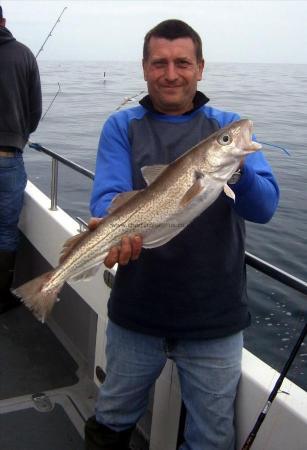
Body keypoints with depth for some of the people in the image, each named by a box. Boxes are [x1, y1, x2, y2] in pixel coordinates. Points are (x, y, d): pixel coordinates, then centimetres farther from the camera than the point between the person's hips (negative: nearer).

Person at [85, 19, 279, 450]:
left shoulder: (229, 125, 1)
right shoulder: (122, 126, 1)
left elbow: (265, 206, -12)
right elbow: (107, 195, -14)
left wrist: (237, 172, -33)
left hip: (215, 318, 0)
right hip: (136, 312, 1)